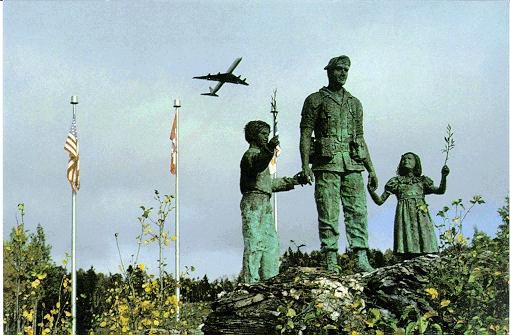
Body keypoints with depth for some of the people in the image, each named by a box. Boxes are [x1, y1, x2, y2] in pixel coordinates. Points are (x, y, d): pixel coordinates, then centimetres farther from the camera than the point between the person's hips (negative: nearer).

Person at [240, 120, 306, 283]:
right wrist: (269, 149, -51)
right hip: (253, 201, -10)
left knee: (271, 243, 10)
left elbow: (269, 183, 33)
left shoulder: (262, 154, 26)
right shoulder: (251, 154, -5)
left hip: (264, 203, 10)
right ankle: (250, 281, -18)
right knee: (254, 244, -15)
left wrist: (293, 181, 33)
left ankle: (270, 280, 13)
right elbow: (257, 164, -32)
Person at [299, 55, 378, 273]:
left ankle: (361, 260, -6)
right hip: (326, 164, -4)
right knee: (328, 214, -5)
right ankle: (330, 261, -4)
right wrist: (305, 165, -12)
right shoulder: (315, 100, 6)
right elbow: (305, 134, 0)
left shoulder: (354, 103, 20)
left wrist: (371, 169, 15)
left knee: (358, 211, -4)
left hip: (353, 165, 4)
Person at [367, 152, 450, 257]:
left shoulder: (422, 181, 19)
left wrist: (443, 176, -9)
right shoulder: (396, 182, 17)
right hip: (404, 216, -1)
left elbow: (440, 191, 7)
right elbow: (380, 201, 12)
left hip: (421, 216, 1)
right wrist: (372, 192, -7)